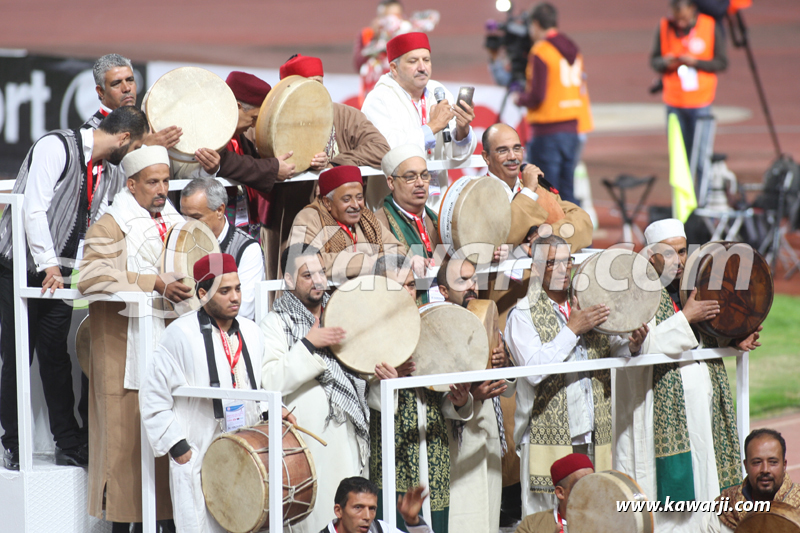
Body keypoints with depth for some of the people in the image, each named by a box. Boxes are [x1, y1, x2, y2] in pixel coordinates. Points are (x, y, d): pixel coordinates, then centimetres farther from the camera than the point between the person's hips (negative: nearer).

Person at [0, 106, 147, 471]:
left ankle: (69, 446, 8)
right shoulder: (56, 147, -12)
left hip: (59, 276, 7)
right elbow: (33, 208, -19)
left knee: (56, 359, 6)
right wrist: (48, 265, -21)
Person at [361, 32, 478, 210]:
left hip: (437, 202, 6)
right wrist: (433, 126, -14)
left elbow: (457, 155, 8)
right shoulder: (379, 100, -5)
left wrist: (462, 129, -13)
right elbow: (387, 151, -22)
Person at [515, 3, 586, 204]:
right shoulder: (573, 49, 10)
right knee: (567, 193, 11)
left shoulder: (540, 51, -12)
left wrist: (520, 98, 3)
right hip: (571, 129, 7)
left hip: (547, 131, -7)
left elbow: (537, 96, -17)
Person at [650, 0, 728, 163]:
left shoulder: (711, 27, -5)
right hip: (673, 101, 2)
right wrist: (666, 63, -16)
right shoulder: (664, 27, 1)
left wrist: (695, 62, -17)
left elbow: (721, 63, -2)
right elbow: (654, 61, 7)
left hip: (700, 101, -2)